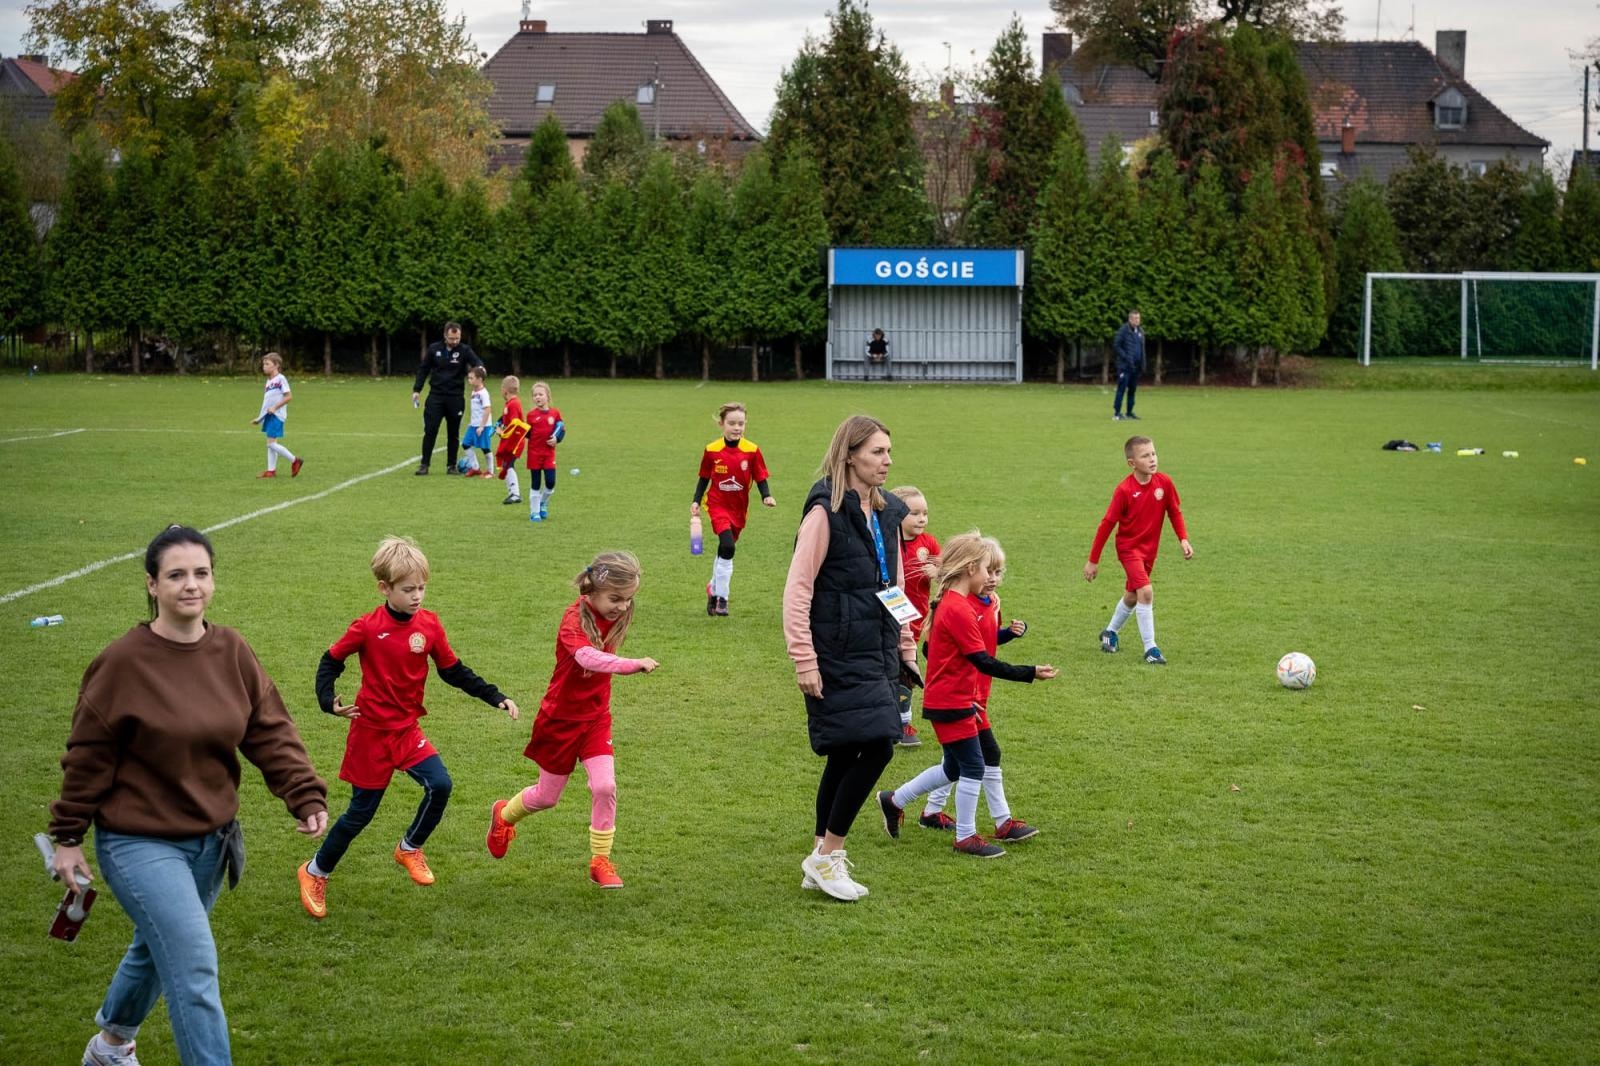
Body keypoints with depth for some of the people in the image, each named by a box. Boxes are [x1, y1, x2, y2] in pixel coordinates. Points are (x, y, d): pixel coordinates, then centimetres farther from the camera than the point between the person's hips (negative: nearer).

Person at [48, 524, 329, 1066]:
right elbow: (88, 756, -8)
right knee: (195, 967, -15)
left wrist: (306, 796, -12)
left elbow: (270, 731, 0)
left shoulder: (232, 651, -3)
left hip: (211, 840, 6)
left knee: (159, 950, 24)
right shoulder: (123, 661, -16)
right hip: (140, 845, -6)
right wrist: (68, 838, -5)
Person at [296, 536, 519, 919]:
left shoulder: (429, 625, -4)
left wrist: (495, 697, 0)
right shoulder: (367, 628, -14)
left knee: (440, 786, -16)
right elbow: (330, 662, -2)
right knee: (362, 810, 2)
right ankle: (315, 873, 23)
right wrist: (329, 701, -18)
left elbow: (453, 671, 5)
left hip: (407, 730, 4)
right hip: (371, 730, -4)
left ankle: (410, 848, 11)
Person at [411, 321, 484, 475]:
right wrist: (416, 390, 3)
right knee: (430, 431, -4)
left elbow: (476, 361, -18)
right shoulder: (434, 349, 1)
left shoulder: (464, 350, -2)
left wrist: (480, 367, -43)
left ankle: (451, 465, 15)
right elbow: (423, 369, 9)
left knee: (453, 433, 6)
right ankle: (424, 464, 3)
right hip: (435, 396, 0)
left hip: (455, 398, 0)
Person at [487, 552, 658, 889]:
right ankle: (504, 815, 44)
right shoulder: (575, 620, -29)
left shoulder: (614, 617, -7)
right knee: (546, 796, 12)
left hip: (596, 718, 5)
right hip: (560, 719, -4)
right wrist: (634, 665, -60)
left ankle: (600, 861, 3)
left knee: (605, 786, -12)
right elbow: (588, 658, -49)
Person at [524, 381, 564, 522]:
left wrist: (557, 439, -11)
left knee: (550, 482, -7)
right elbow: (528, 433, 7)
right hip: (534, 453, 0)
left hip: (549, 452, 0)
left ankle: (543, 503, 22)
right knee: (535, 484, 4)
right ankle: (534, 512, 12)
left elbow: (562, 430, 4)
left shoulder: (555, 413, 0)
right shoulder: (531, 415, 0)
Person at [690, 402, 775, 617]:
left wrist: (766, 497, -18)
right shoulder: (711, 451, -5)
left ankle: (714, 588, 39)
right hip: (718, 505, -2)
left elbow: (760, 478, -2)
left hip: (739, 508, 2)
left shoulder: (752, 451, -7)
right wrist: (696, 501, -2)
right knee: (727, 547, -20)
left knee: (724, 551, 13)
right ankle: (721, 599, -12)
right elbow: (704, 478, 6)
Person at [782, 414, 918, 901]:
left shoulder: (885, 512, 12)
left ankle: (822, 862, 21)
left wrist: (906, 650, 19)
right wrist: (803, 660, -16)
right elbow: (797, 589, -13)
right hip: (838, 656, -8)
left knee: (846, 757, 11)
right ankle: (828, 856, 0)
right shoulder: (826, 511, -12)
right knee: (875, 747, -13)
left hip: (875, 654, 8)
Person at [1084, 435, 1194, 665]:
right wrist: (1093, 560, -11)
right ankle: (1150, 648, -14)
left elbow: (1174, 512, 6)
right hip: (1129, 546, -5)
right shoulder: (1124, 490, -21)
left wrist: (1183, 539, -9)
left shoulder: (1164, 483, -9)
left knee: (1132, 596, 19)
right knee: (1146, 591, -21)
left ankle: (1110, 632, 44)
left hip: (1149, 548, 5)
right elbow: (1107, 523, -14)